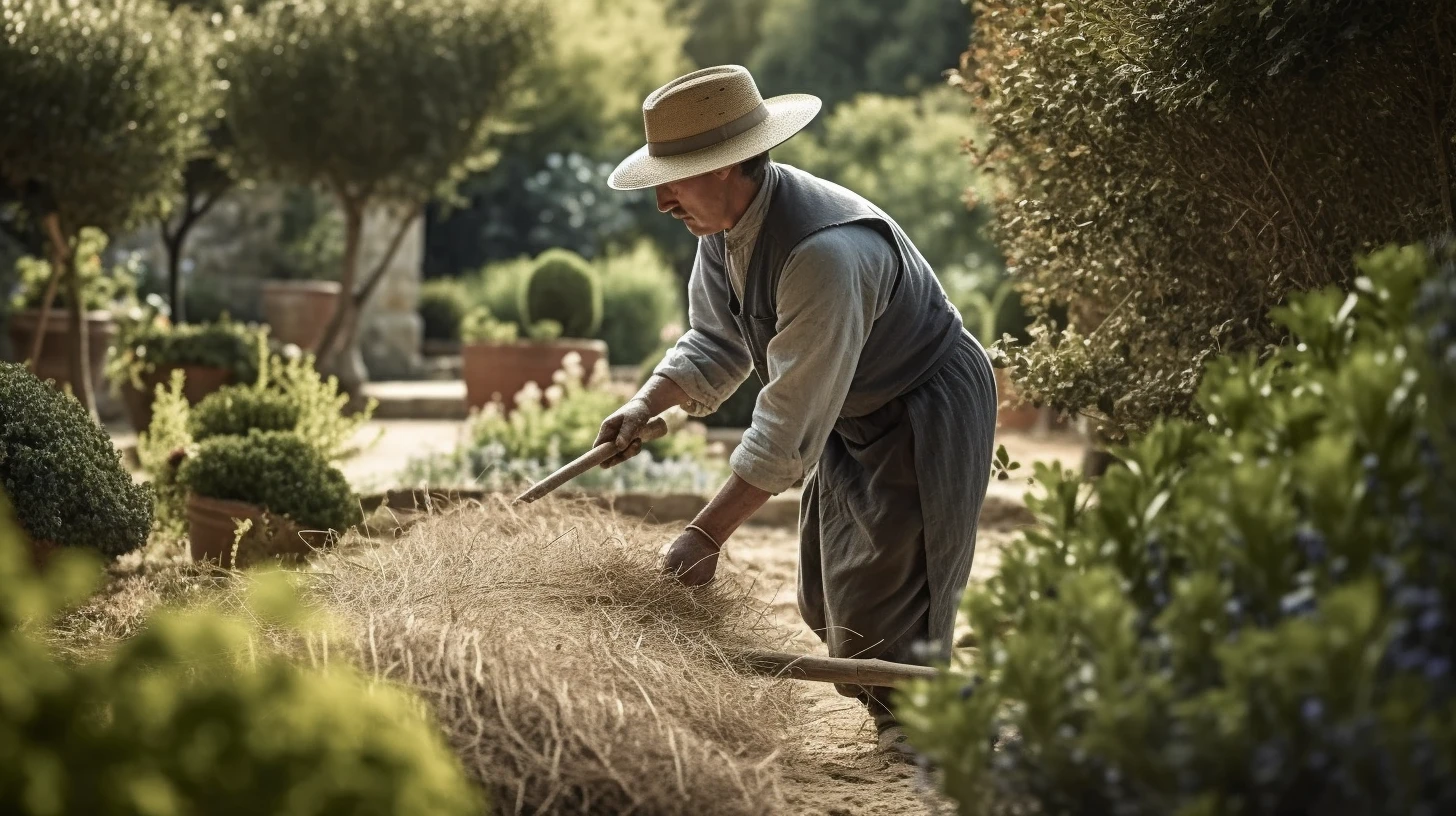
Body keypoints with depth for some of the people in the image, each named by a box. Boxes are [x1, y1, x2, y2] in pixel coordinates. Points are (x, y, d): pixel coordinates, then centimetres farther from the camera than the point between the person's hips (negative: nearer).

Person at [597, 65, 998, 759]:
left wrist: (708, 533, -34)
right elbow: (716, 341, 7)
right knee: (823, 603, 17)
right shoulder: (724, 226, -7)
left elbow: (791, 422, -36)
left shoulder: (826, 251, -37)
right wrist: (648, 404, -12)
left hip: (925, 420, -10)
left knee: (882, 617, -11)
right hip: (851, 416, 10)